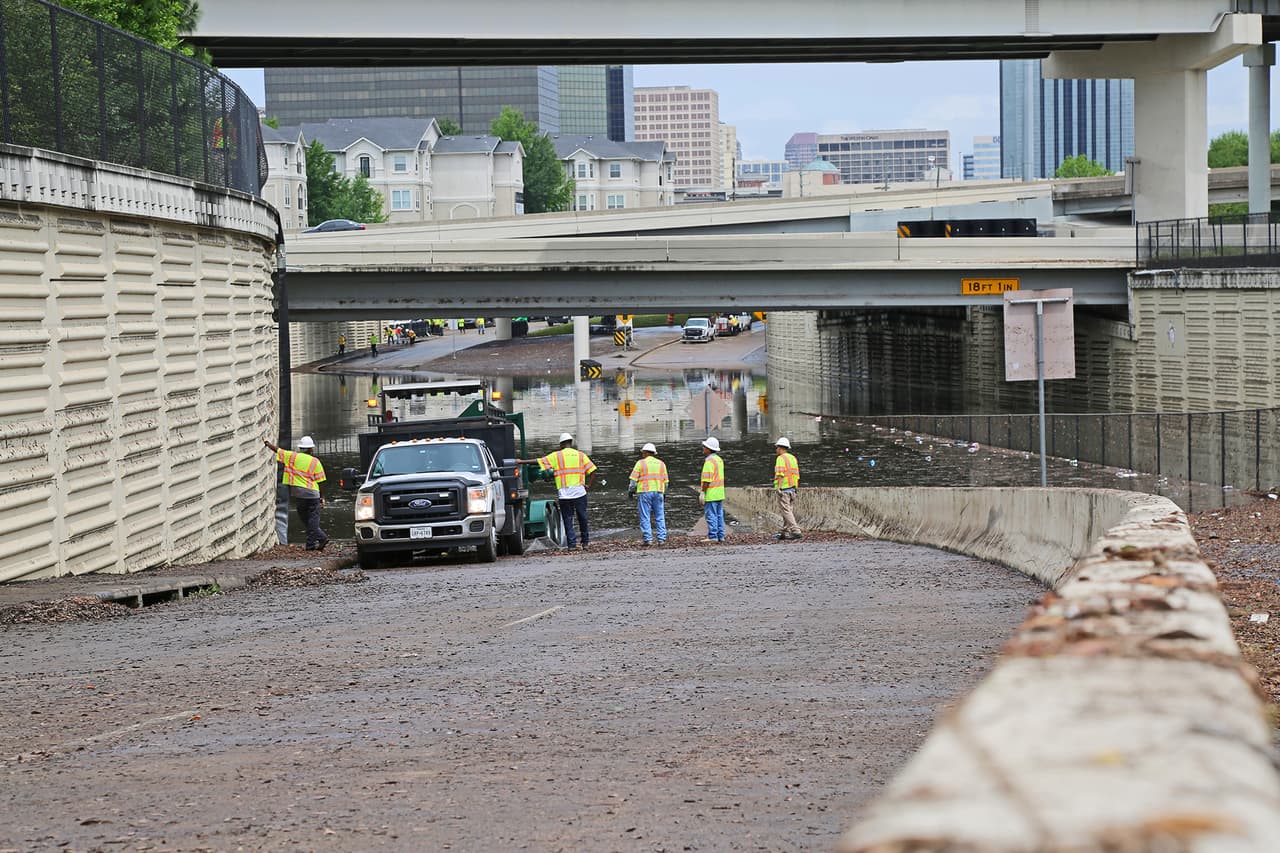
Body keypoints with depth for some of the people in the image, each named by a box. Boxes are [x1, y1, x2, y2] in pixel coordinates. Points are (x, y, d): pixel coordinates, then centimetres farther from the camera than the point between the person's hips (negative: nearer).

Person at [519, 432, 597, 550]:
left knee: (568, 519, 4)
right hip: (580, 492, 1)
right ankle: (585, 542, 16)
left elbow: (538, 461, 4)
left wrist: (522, 461, 12)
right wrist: (589, 485, 11)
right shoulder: (581, 455, 9)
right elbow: (592, 471, 3)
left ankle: (571, 544, -1)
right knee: (582, 518, 12)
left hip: (564, 494, -1)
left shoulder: (556, 456, 3)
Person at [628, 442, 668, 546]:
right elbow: (665, 481, 14)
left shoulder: (641, 463, 1)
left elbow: (634, 479, -3)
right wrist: (664, 494, 23)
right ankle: (661, 539, 1)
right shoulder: (661, 464, 14)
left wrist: (631, 490, 8)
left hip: (645, 492, -4)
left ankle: (647, 538, -6)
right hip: (658, 491, 4)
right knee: (660, 517, 6)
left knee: (645, 517, -1)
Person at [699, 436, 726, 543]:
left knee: (711, 515, -7)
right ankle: (720, 536, 13)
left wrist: (702, 493, -16)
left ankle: (712, 536, -8)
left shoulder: (709, 461, -15)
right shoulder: (719, 460, 14)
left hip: (711, 494, -9)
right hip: (720, 493, 9)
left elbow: (706, 479, -19)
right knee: (719, 515, 11)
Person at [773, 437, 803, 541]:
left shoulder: (781, 458, -8)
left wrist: (779, 487, -22)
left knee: (786, 511, -11)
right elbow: (797, 475, 17)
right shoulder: (793, 458, 16)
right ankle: (785, 533, 16)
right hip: (793, 488, 9)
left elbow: (780, 474, -19)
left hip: (783, 488, -9)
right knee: (789, 511, 12)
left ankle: (796, 532, -21)